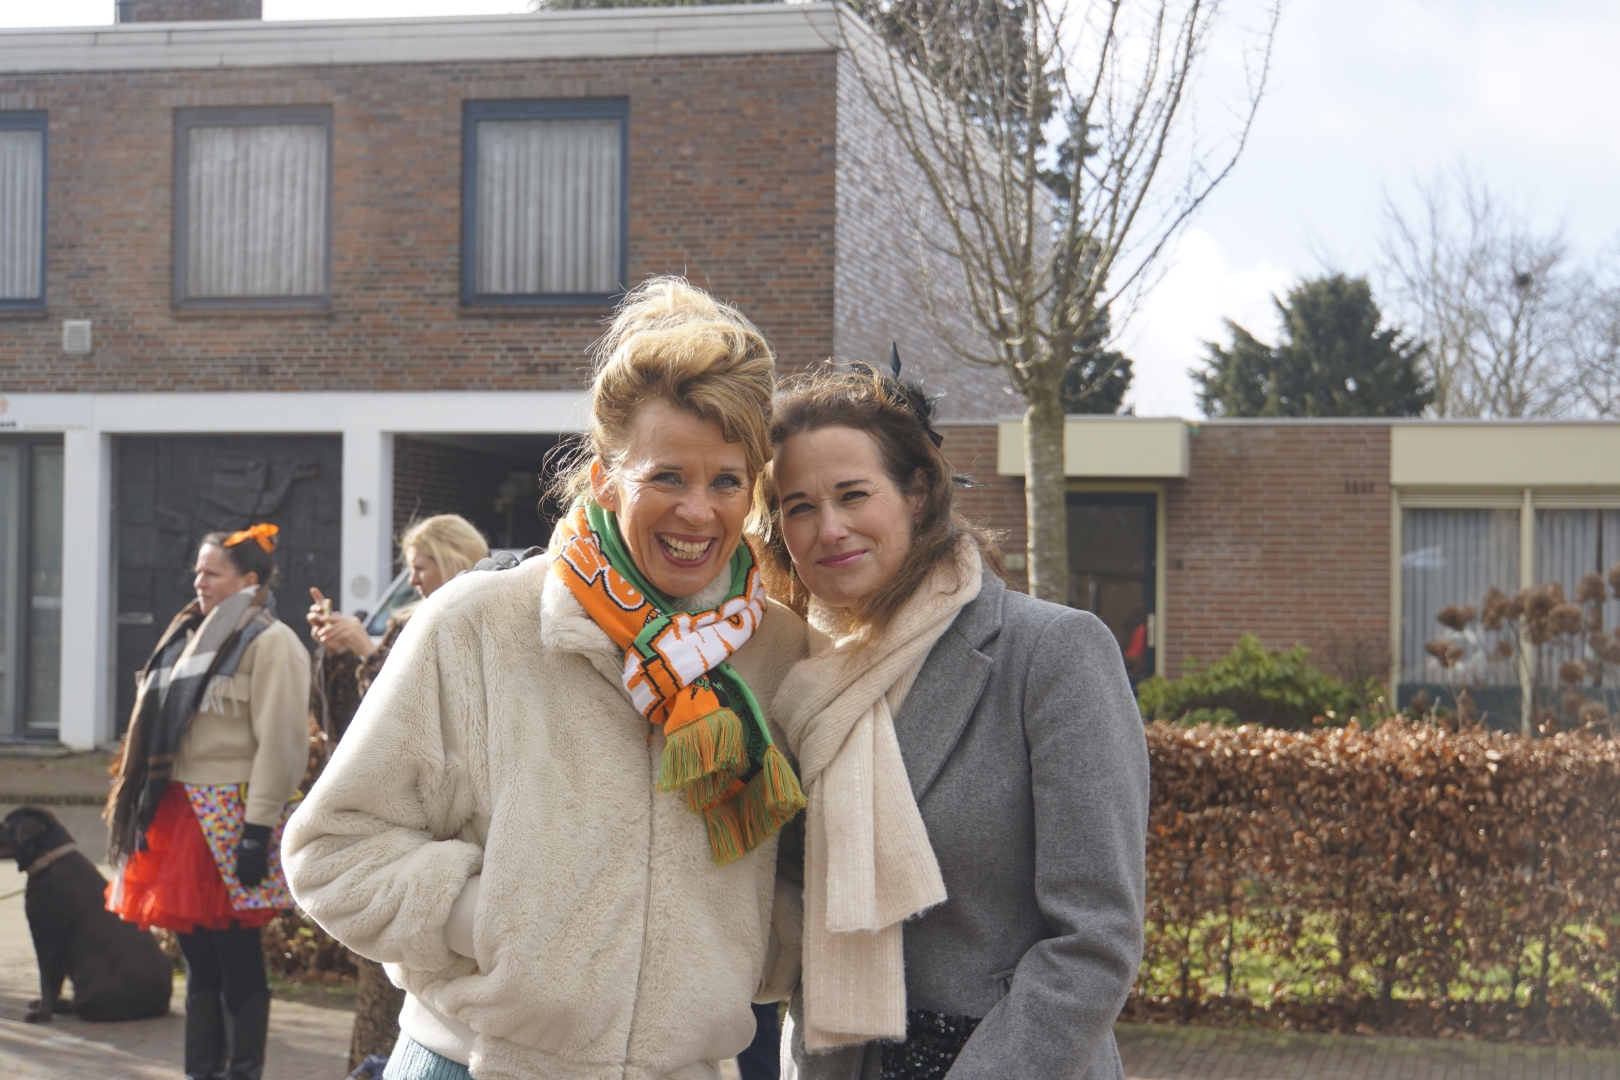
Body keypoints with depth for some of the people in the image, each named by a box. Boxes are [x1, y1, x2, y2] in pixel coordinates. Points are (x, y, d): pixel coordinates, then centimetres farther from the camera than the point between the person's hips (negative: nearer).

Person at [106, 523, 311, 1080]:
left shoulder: (270, 643, -9)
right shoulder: (192, 634, 17)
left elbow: (278, 743, -15)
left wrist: (259, 827, -20)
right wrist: (149, 809, 17)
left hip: (231, 817, -8)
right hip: (178, 811, 8)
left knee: (237, 962, -3)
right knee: (198, 959, 11)